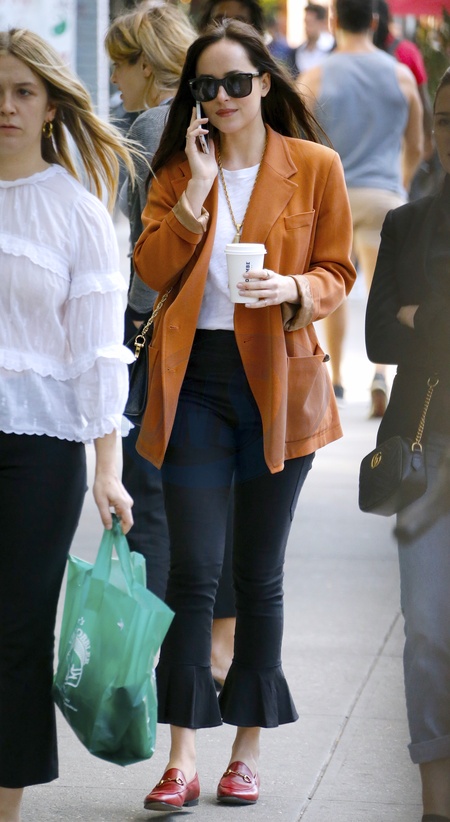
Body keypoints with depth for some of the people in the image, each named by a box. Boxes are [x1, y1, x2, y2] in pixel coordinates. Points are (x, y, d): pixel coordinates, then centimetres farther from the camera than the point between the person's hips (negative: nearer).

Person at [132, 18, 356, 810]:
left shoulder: (314, 166, 2)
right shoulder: (176, 170, 7)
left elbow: (337, 272, 3)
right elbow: (152, 270, -4)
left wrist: (293, 290, -17)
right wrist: (197, 191, -13)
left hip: (277, 380, -1)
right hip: (194, 379, 1)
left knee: (259, 574, 8)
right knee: (193, 570, -4)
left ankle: (248, 751, 17)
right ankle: (182, 759, -1)